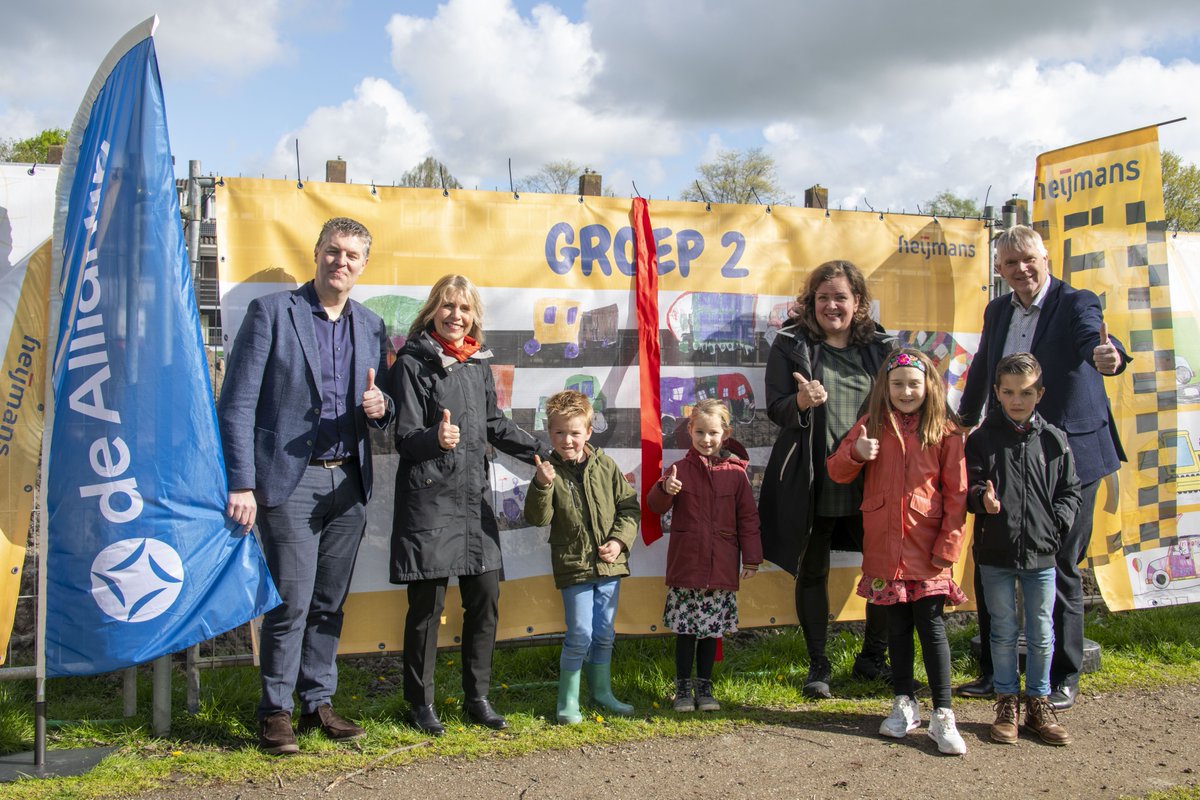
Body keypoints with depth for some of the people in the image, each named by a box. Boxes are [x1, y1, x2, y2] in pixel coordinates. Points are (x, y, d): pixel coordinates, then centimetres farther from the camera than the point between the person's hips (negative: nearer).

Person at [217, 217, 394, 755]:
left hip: (348, 483, 5)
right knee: (292, 601, -4)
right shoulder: (271, 312, -3)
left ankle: (318, 703, 24)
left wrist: (380, 407, -7)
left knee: (329, 603, 11)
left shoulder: (371, 327, 12)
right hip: (290, 480, -5)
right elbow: (236, 404, -7)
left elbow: (381, 408, 18)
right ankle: (275, 711, 12)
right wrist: (240, 483, -14)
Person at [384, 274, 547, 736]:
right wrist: (435, 439, -33)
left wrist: (545, 454, 17)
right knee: (428, 602, -1)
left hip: (474, 498, 6)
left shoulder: (479, 364, 12)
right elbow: (405, 438, -11)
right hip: (428, 500, -6)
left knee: (485, 598, 7)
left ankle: (477, 698, 21)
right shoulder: (412, 363, -5)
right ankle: (421, 703, 16)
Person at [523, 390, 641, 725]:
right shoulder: (549, 472, -5)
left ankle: (601, 690, 31)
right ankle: (568, 699, 13)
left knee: (604, 634, 13)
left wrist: (620, 539, -7)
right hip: (574, 565, -3)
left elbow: (630, 506, 6)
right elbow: (537, 518, -12)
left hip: (609, 563, 3)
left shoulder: (606, 466, 3)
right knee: (580, 634, -3)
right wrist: (542, 486, -26)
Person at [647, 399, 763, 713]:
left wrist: (751, 558, 4)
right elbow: (655, 506, -2)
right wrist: (665, 490, -24)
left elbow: (747, 518, 7)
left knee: (712, 629, 10)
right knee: (685, 630, 4)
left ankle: (704, 687, 24)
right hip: (686, 565, -1)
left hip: (721, 567, 1)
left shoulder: (735, 473, 3)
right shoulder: (680, 469, 0)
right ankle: (683, 688, 18)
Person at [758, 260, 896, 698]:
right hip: (813, 481, -2)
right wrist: (801, 402, -25)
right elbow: (775, 408, -3)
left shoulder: (879, 345, 8)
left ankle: (872, 657, 26)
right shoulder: (791, 344, 0)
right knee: (812, 571, 8)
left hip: (870, 479, 2)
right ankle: (818, 664, 23)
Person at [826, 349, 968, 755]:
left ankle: (943, 715, 7)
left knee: (931, 626, 0)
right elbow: (837, 472, 6)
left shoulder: (945, 433, -2)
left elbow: (956, 494, -2)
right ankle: (904, 703, 26)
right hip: (884, 546, 2)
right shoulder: (872, 426, 5)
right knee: (897, 626, 13)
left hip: (927, 549, -2)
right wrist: (854, 452, -15)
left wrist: (948, 546, -8)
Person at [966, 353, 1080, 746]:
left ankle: (1038, 703, 26)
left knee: (1041, 635, 9)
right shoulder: (982, 438, -1)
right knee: (1003, 632, 10)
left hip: (1041, 552, 1)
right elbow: (969, 487, -3)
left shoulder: (1054, 441, 2)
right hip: (995, 553, -1)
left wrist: (1057, 523, -7)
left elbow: (1070, 491, 8)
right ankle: (1007, 703, 24)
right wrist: (982, 499, -24)